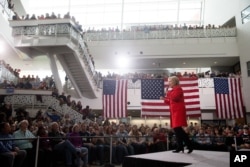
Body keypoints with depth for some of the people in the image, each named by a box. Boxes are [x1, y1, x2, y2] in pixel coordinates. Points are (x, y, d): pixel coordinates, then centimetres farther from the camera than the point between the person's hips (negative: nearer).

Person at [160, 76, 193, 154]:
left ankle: (189, 145, -10)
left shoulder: (178, 89, -5)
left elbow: (175, 98, -23)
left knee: (178, 128, -16)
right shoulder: (173, 90, 21)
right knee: (176, 129, 7)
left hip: (178, 111, -10)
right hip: (174, 111, 10)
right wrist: (165, 99, 13)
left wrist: (169, 91, -11)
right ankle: (180, 147, 11)